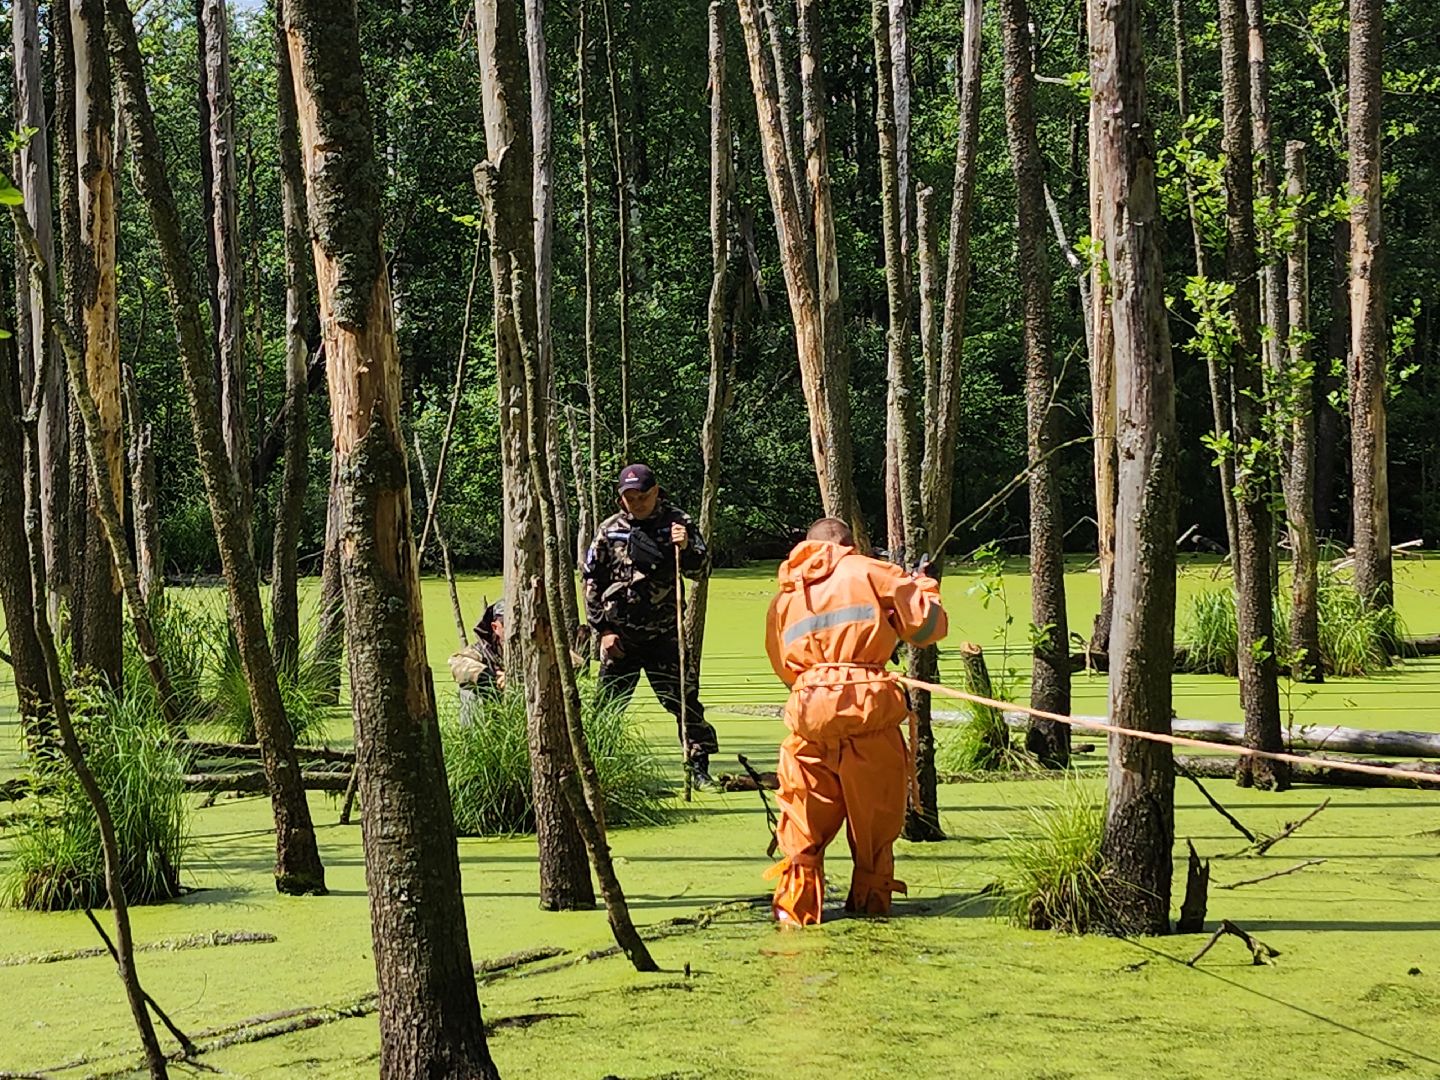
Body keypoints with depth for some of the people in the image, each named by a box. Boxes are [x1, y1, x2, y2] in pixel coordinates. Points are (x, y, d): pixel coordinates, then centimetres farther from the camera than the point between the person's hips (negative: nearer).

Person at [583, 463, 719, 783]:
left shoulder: (677, 522, -1)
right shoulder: (609, 530, 1)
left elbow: (701, 569, -3)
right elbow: (591, 581, 6)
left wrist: (686, 549, -25)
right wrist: (602, 629, 1)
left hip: (665, 633, -1)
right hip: (620, 635, 1)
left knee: (684, 699, -3)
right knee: (607, 704, 5)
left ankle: (699, 766, 5)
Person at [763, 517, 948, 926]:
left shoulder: (784, 596, 19)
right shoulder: (869, 572, 8)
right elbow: (928, 624, 7)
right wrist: (923, 585, 26)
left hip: (810, 709, 3)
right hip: (869, 706, -2)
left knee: (803, 813, 9)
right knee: (875, 813, 10)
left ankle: (796, 903, 3)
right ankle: (871, 899, 16)